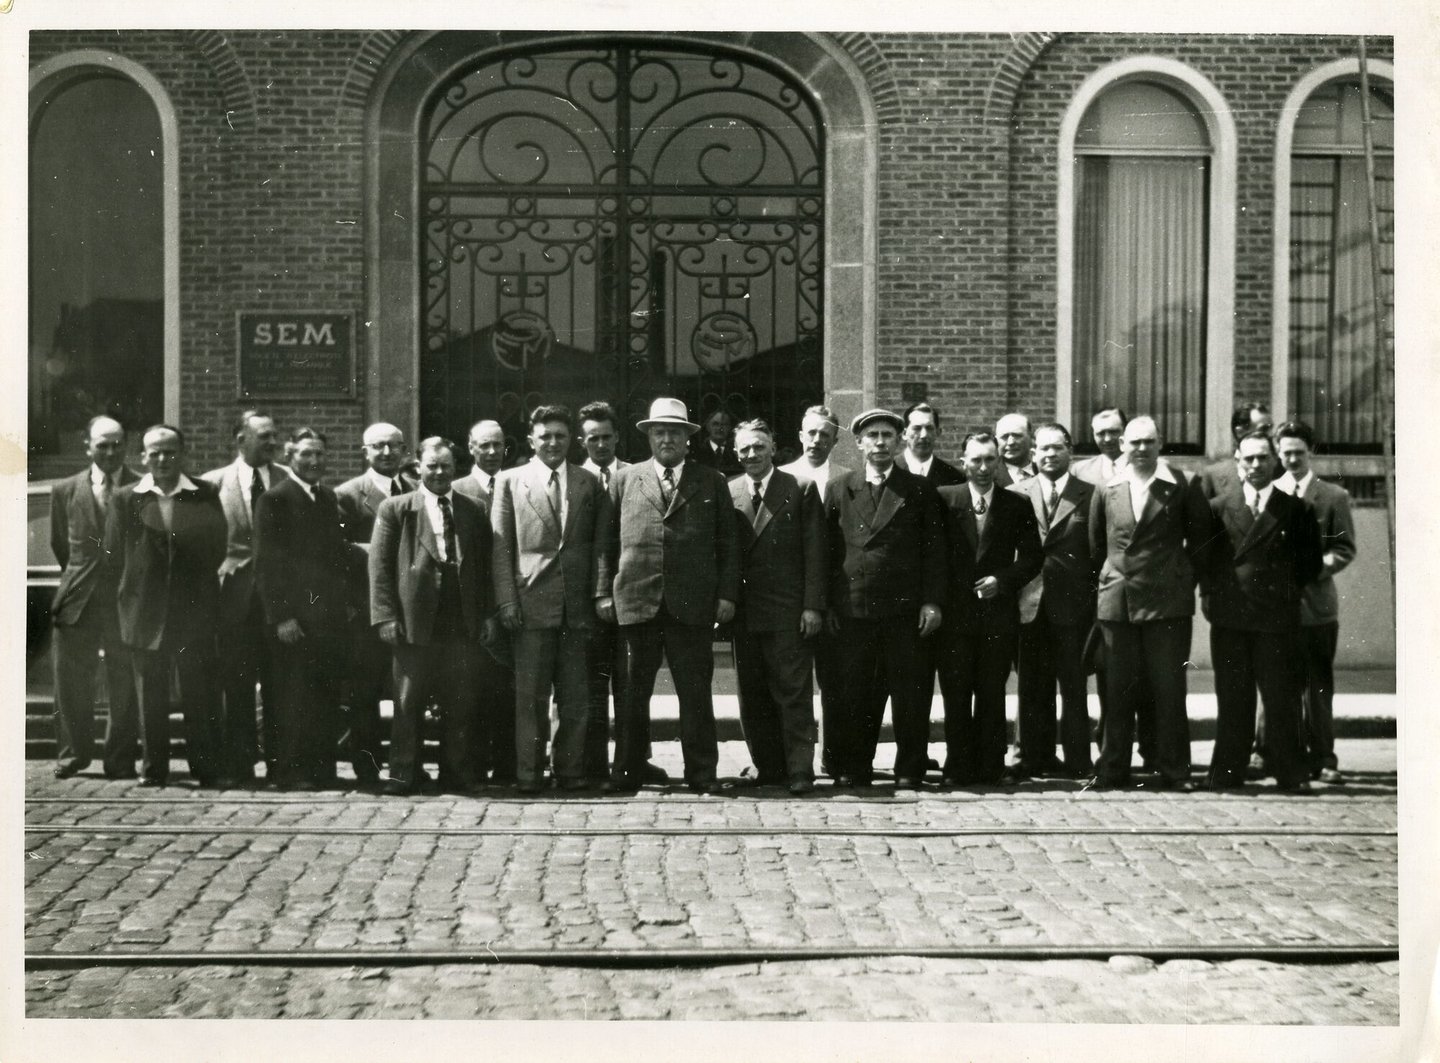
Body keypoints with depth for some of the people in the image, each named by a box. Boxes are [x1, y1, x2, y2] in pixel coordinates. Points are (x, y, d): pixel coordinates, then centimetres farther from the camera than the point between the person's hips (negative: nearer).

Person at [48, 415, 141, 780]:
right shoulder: (65, 491, 6)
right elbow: (60, 545, 17)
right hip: (77, 602, 2)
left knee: (125, 688, 3)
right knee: (71, 684, 6)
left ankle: (120, 760, 14)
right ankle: (72, 754, 20)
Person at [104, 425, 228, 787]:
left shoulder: (205, 496, 3)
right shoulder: (125, 499, 3)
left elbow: (216, 548, 5)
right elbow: (114, 554, 6)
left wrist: (197, 587, 4)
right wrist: (133, 592, 7)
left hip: (195, 611, -1)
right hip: (145, 614, 1)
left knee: (199, 694, 1)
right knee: (150, 696, 7)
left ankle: (206, 766, 10)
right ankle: (153, 768, 15)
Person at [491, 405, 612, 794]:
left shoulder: (590, 484, 12)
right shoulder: (510, 481, 8)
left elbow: (600, 543, 8)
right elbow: (501, 546, 3)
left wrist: (601, 592, -3)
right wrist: (506, 600, -5)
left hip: (577, 604, 2)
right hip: (531, 601, -2)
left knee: (575, 696, 5)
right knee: (531, 695, 0)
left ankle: (571, 771, 13)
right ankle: (528, 773, 5)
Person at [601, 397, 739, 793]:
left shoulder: (711, 482, 10)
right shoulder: (625, 480, 11)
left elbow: (727, 544, 8)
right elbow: (610, 541, 10)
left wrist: (727, 594, -1)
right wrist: (605, 592, 3)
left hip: (692, 605, -1)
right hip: (635, 603, 1)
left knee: (695, 693, 2)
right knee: (631, 694, 5)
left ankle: (702, 775, 11)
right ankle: (626, 774, 13)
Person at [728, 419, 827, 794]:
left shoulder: (801, 489, 2)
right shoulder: (728, 493, 9)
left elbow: (814, 552, -1)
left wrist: (813, 606, -8)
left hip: (788, 611, -3)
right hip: (744, 613, 3)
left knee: (793, 693, -4)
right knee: (752, 696, 6)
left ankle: (800, 771, -1)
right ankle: (768, 767, 14)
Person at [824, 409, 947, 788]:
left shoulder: (920, 490, 7)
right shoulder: (839, 490, 10)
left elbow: (934, 550, 5)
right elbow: (827, 550, 9)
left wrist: (932, 601, -4)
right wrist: (827, 605, 3)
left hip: (905, 610, -1)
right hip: (852, 609, 1)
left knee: (909, 693, 1)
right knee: (854, 694, 4)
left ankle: (909, 769, 11)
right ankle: (852, 767, 13)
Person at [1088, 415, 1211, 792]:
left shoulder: (1180, 486, -1)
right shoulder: (1107, 489, 6)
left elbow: (1200, 535, 7)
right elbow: (1095, 543, 16)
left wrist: (1187, 575, 5)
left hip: (1168, 601, -2)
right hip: (1116, 600, 2)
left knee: (1169, 689, 0)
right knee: (1118, 690, 7)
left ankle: (1174, 771, 7)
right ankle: (1112, 769, 14)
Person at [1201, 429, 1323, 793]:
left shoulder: (1296, 510, 3)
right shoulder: (1218, 507, 5)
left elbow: (1311, 562, 7)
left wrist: (1287, 591, 2)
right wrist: (1211, 595, 1)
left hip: (1278, 618, -1)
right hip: (1229, 618, 1)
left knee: (1282, 699, 2)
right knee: (1232, 699, 7)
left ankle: (1291, 773, 11)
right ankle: (1227, 772, 14)